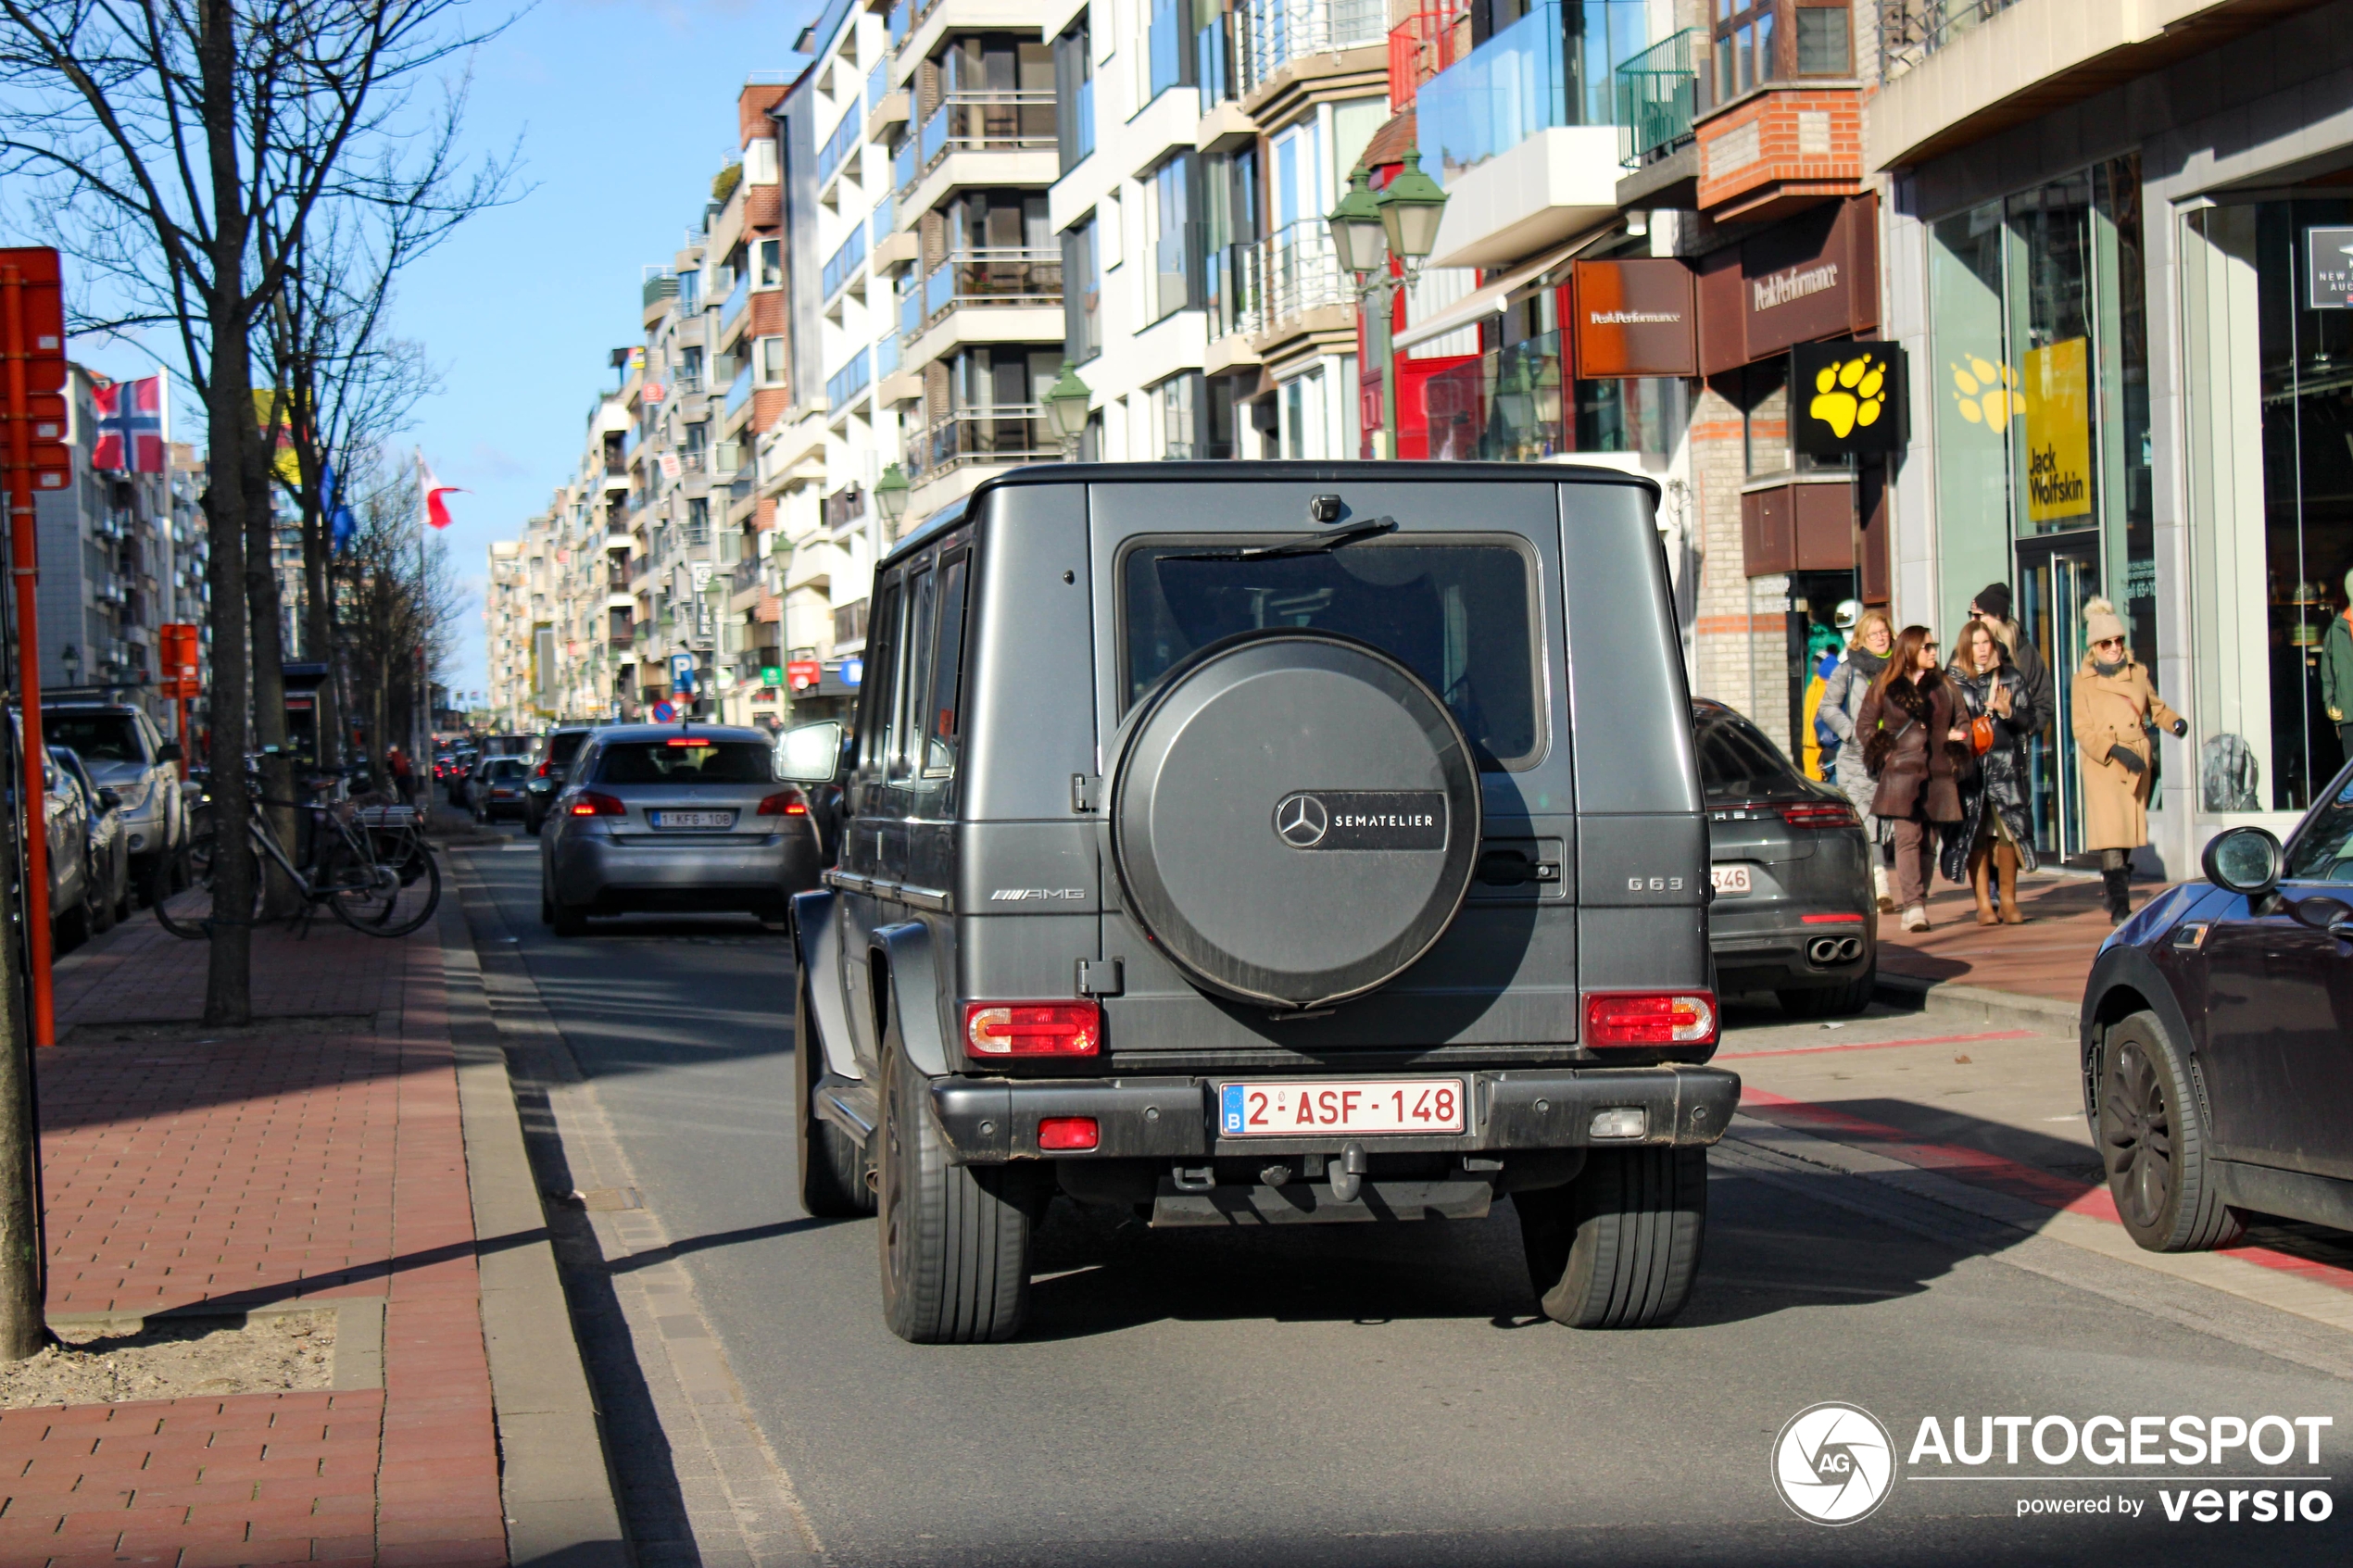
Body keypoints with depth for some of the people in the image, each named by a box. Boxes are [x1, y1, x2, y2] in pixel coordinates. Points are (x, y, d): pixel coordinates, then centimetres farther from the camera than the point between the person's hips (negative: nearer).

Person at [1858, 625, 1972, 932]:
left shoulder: (1944, 686, 16)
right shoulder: (1885, 686, 6)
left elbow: (1961, 724, 22)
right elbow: (1864, 724, 11)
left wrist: (1957, 743, 3)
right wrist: (1883, 750, -2)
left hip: (1938, 775, 4)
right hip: (1901, 772, -4)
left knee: (1929, 842, 3)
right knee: (1908, 836, -15)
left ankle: (1915, 907, 9)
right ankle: (1914, 907, -21)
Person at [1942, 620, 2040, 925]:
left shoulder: (2010, 677, 10)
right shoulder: (1953, 681, 5)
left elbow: (2030, 721, 8)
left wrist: (2007, 711, -10)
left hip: (2005, 765, 1)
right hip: (1969, 765, -1)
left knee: (2008, 831, -5)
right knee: (1975, 834, -2)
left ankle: (2009, 900, 4)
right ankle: (1983, 904, 3)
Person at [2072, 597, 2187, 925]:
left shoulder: (2138, 673, 9)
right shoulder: (2084, 680, -1)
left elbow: (2155, 707, 22)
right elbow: (2082, 731, -6)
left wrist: (2175, 721, 1)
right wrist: (2115, 750, -20)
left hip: (2137, 765, 4)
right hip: (2102, 766, -4)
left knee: (2129, 835, 10)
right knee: (2110, 836, -14)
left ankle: (2116, 893, 28)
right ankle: (2118, 907, -15)